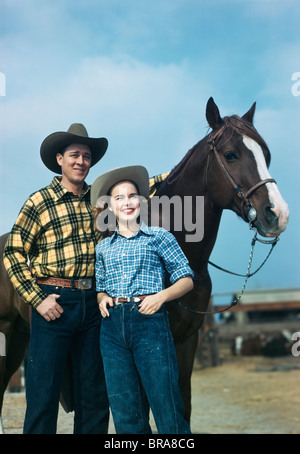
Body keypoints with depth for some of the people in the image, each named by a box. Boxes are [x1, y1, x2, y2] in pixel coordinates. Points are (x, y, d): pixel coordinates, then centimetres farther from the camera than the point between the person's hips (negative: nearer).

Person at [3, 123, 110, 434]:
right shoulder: (40, 202, -2)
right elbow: (13, 254, -5)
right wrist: (37, 300, -11)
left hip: (92, 303, 4)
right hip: (55, 302, -4)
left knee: (94, 396, 11)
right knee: (43, 395, -1)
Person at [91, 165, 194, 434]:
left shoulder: (159, 237, 5)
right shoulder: (104, 247, 16)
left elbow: (186, 279, 6)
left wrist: (162, 296, -12)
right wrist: (102, 299, 2)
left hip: (149, 322, -4)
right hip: (112, 325, 4)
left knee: (167, 410, -8)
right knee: (125, 413, 6)